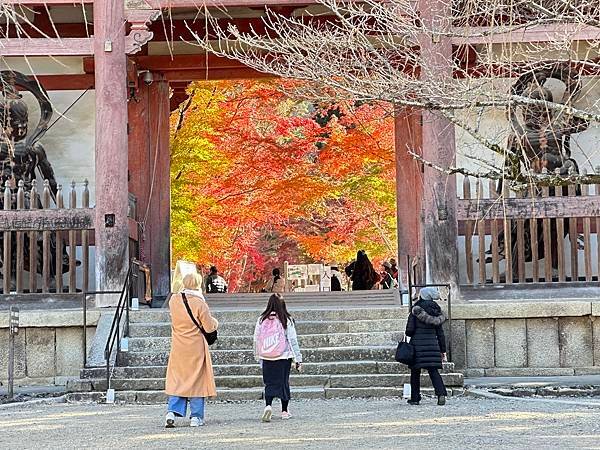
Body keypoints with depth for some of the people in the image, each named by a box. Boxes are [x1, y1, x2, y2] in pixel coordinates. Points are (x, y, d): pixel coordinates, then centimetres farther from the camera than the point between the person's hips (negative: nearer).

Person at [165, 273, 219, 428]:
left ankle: (172, 412, -3)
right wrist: (215, 322, 11)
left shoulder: (174, 300, -3)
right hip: (196, 348, -4)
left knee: (177, 380, 12)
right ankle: (196, 417, 9)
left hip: (178, 348, 4)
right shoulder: (199, 303, -16)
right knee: (197, 380, 7)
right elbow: (209, 327, -9)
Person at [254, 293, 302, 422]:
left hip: (267, 358, 1)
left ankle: (268, 405, -16)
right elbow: (293, 340, -6)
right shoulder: (286, 320, -9)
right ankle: (284, 411, 18)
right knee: (284, 382, 11)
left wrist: (258, 357, 17)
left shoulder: (262, 320, -3)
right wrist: (298, 359, 0)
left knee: (269, 383, 8)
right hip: (284, 357, -1)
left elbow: (256, 340, 4)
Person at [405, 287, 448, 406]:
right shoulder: (436, 312, 7)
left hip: (418, 344, -3)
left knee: (415, 371, 8)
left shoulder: (416, 310, -7)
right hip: (432, 344, 4)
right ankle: (441, 394, -14)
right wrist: (443, 350, 14)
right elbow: (440, 333, 9)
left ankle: (415, 398, 11)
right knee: (433, 370, 4)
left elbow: (409, 330, -9)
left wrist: (410, 334, 15)